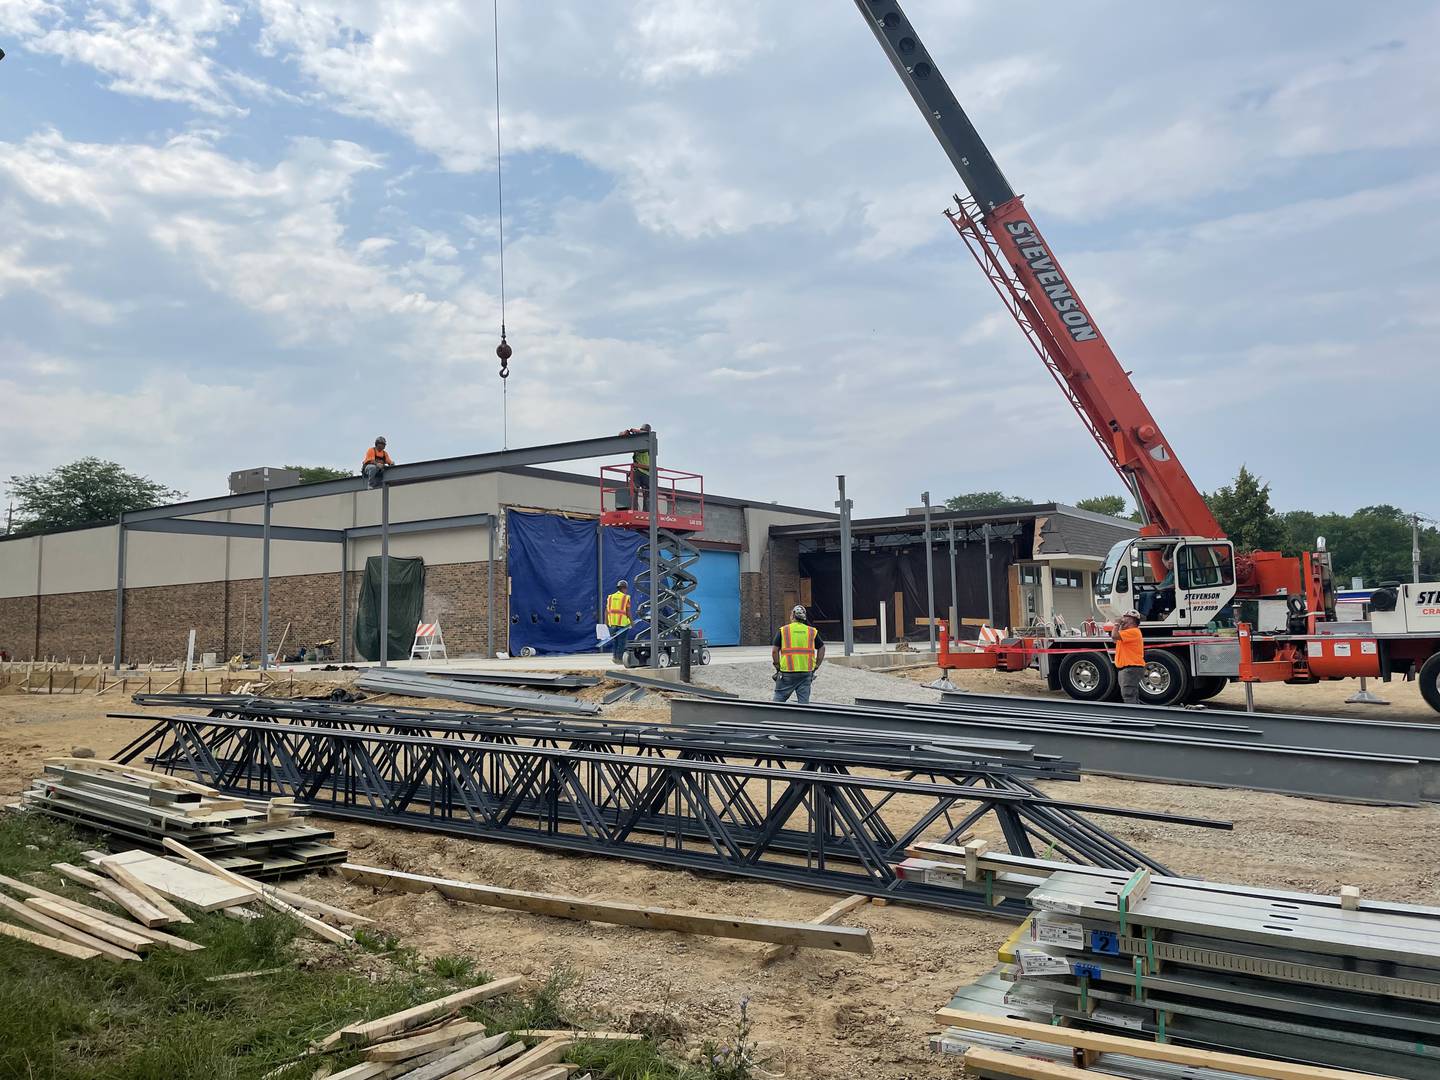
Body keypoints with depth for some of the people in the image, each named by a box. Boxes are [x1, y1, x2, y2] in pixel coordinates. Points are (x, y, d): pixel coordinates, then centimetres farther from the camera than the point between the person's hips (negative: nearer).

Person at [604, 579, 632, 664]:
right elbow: (628, 612, -8)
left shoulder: (610, 597, 9)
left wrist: (606, 622, 13)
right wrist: (631, 622, 2)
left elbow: (606, 611, 7)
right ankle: (619, 658, 4)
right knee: (621, 642, 3)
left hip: (612, 623, 4)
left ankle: (614, 655, 5)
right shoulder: (626, 598, -5)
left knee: (614, 641, 17)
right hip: (623, 623, -4)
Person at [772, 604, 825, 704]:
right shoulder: (812, 631, 8)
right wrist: (816, 666, 14)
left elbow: (774, 651, -4)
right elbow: (822, 648, 11)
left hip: (787, 672, -2)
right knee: (804, 702, 6)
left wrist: (778, 667, 5)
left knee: (779, 699, 5)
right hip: (806, 672, 2)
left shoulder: (783, 630, 0)